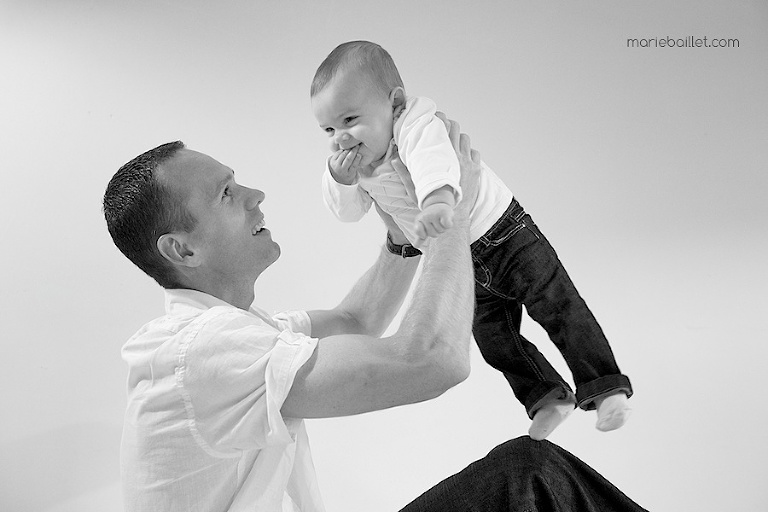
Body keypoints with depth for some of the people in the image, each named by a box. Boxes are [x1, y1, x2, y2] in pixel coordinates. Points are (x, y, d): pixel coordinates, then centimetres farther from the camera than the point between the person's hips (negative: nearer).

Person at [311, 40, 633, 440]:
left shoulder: (416, 122, -28)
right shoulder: (357, 160, -3)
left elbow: (431, 157, -51)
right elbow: (349, 213, 3)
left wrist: (438, 199, -73)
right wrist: (340, 180, -19)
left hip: (506, 234, -7)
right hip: (464, 267, 7)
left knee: (557, 305, -8)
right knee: (491, 337, 9)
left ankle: (606, 387, 6)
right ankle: (547, 397, 26)